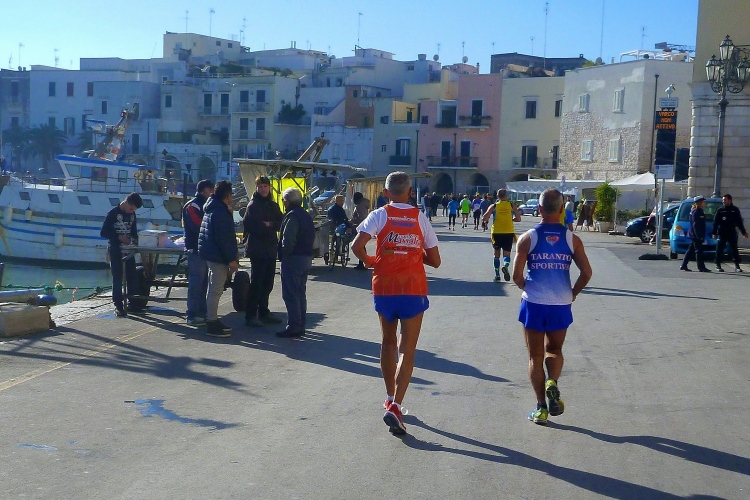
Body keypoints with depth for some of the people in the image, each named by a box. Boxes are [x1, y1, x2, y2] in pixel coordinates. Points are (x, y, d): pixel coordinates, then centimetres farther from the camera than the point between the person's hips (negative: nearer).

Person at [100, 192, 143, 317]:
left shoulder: (132, 214, 8)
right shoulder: (113, 213, -9)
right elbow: (103, 232, -10)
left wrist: (134, 240, -1)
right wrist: (119, 237, -19)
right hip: (115, 249, -5)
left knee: (132, 276, 4)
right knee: (117, 278, -4)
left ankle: (132, 303, 14)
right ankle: (118, 306, -2)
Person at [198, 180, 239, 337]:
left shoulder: (212, 208, 16)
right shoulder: (221, 212, -17)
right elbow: (224, 238, -22)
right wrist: (232, 259, -20)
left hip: (211, 254, 11)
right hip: (218, 255, -11)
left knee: (214, 289, 17)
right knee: (215, 290, -8)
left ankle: (212, 320, 25)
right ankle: (212, 324, -5)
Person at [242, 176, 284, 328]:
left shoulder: (273, 205, 15)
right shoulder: (253, 205, -6)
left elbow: (281, 223, 5)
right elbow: (249, 225, -17)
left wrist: (269, 224, -11)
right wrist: (267, 227, -10)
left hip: (270, 249, 7)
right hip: (257, 250, -7)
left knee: (267, 283, 13)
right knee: (256, 283, -6)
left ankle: (263, 313, 23)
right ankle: (250, 316, -1)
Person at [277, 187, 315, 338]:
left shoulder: (292, 216, -15)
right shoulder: (306, 215, 15)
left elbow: (288, 240, -22)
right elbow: (312, 237, 17)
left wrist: (284, 254, -10)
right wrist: (306, 250, 13)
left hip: (293, 258, -10)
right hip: (307, 257, 10)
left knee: (290, 294, -5)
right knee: (300, 293, 16)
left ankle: (293, 326, -4)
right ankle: (301, 325, 21)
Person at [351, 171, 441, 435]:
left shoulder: (380, 215, -2)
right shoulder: (420, 218, 2)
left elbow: (357, 246, -15)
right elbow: (435, 260, 3)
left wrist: (368, 260, 4)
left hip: (384, 288, 1)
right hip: (413, 290, -1)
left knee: (388, 342, 21)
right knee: (407, 350, 1)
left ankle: (390, 398, 32)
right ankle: (395, 406, -13)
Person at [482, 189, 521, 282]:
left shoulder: (494, 206, 0)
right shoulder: (511, 206, 3)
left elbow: (484, 219, -8)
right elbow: (518, 219, 4)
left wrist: (486, 220, 14)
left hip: (497, 232, 0)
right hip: (509, 232, 0)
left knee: (497, 253, 14)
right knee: (506, 253, 5)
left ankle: (497, 275, 14)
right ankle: (505, 265, -27)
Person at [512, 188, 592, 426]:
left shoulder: (528, 238, -5)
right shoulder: (572, 239, 0)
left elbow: (517, 275, -8)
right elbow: (586, 273, -4)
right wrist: (573, 292, 12)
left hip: (533, 304, -1)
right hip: (561, 305, 2)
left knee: (536, 356, 10)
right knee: (554, 350, 21)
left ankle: (541, 407, 9)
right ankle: (553, 383, -7)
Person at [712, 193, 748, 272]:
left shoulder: (735, 210, 5)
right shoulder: (720, 210, 1)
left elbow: (739, 222, 9)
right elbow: (715, 222, 0)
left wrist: (743, 232, 6)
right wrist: (714, 232, -6)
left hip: (732, 233, 1)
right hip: (722, 234, -1)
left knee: (734, 250, 2)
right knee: (719, 250, 0)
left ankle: (737, 266, 6)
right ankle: (718, 265, 9)